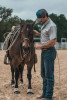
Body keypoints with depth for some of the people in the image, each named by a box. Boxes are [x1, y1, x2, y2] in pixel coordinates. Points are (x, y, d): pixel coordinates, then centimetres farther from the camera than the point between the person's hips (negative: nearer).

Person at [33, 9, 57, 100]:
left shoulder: (52, 26, -19)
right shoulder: (44, 25, 12)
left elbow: (52, 42, -24)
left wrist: (40, 45, -18)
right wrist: (39, 34, 10)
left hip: (49, 52, -10)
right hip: (44, 52, 10)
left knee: (49, 75, -3)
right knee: (44, 74, 17)